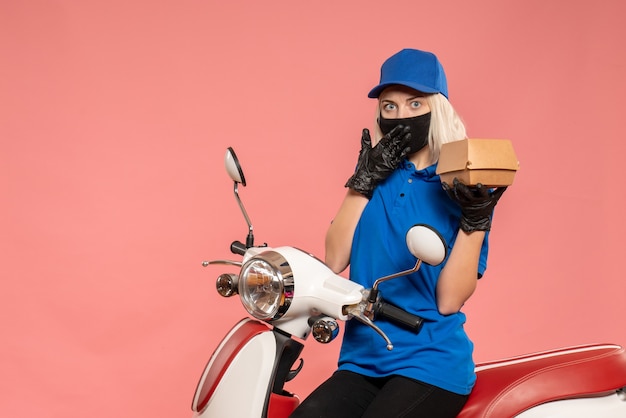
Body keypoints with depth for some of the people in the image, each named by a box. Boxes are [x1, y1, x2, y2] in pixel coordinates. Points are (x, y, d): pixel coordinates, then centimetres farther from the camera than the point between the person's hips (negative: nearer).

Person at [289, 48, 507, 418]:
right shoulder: (378, 173, 12)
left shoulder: (465, 185, -1)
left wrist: (476, 220, -18)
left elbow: (449, 300, -8)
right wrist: (363, 181, -5)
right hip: (362, 360, 3)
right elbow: (334, 260, 0)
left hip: (431, 363, -3)